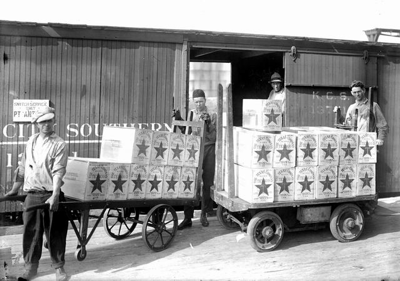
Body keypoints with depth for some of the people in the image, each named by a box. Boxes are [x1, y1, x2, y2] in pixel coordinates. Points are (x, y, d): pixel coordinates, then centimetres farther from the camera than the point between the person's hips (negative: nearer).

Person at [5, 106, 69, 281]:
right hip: (31, 195, 5)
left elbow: (58, 172, -14)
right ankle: (30, 267, 20)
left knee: (55, 232, 1)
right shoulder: (31, 141, 12)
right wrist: (14, 190, 18)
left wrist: (55, 196, -24)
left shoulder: (59, 144, -5)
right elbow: (22, 167, 18)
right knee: (31, 232, 7)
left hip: (50, 195, -4)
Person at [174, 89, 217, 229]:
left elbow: (214, 137, -1)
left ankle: (204, 215, 18)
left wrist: (208, 123, -13)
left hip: (208, 150, -1)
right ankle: (188, 217, 0)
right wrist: (179, 120, -2)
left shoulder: (212, 115, 5)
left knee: (207, 184, 4)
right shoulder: (190, 114, 10)